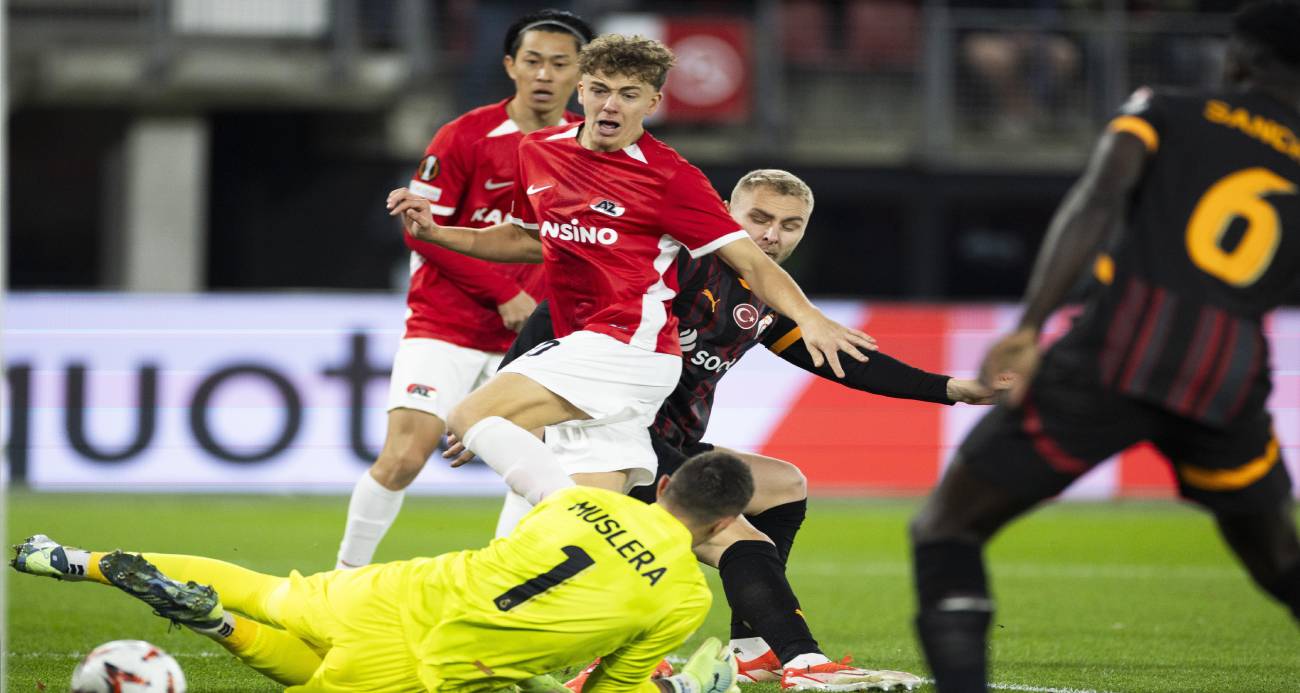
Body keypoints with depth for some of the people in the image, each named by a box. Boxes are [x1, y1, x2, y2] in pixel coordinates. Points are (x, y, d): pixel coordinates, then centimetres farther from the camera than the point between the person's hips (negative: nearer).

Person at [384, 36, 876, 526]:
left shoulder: (669, 176, -8)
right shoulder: (538, 153, 11)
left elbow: (750, 263, -9)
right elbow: (527, 240, 30)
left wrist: (808, 318, -26)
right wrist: (431, 232, 21)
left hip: (628, 344, -7)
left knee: (471, 418, -23)